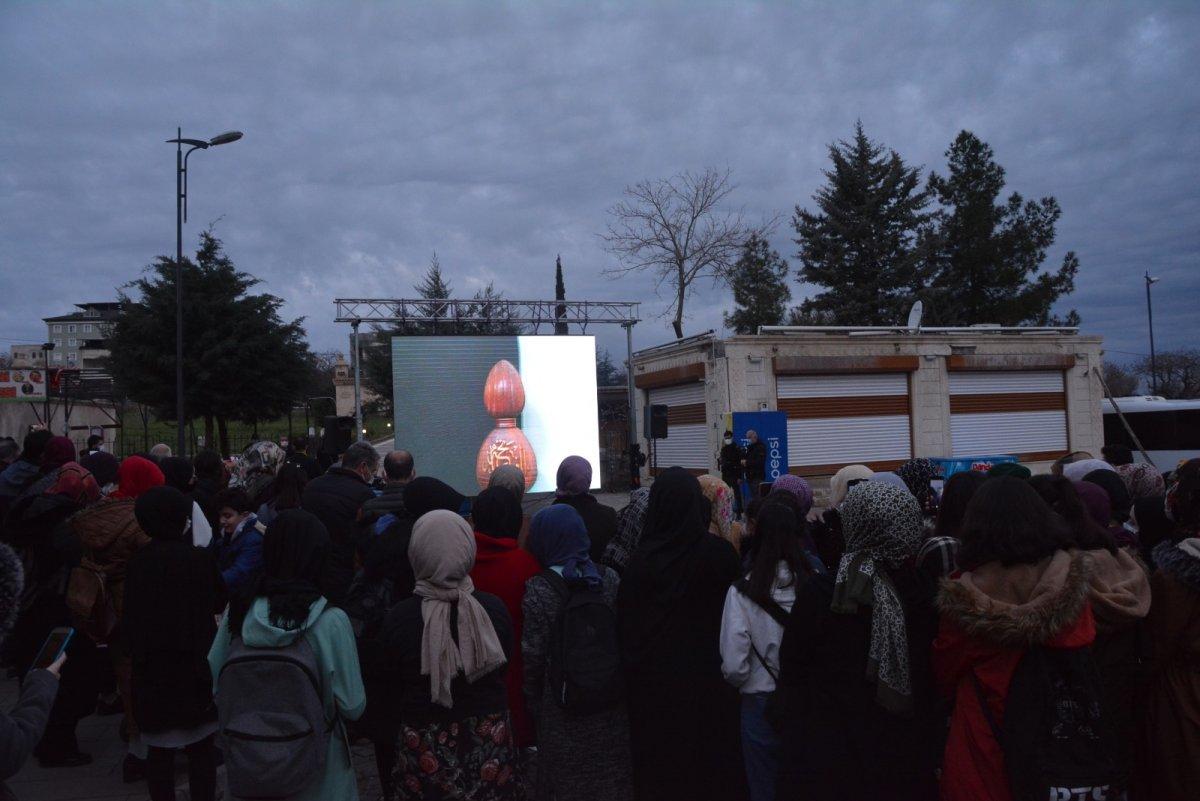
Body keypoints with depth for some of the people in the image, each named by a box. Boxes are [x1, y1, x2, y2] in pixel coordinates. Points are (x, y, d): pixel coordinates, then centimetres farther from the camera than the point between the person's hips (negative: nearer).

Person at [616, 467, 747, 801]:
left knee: (660, 766, 13)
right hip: (708, 677, 0)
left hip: (654, 682, 1)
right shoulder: (719, 553, -12)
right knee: (712, 763, 14)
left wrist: (633, 668, 8)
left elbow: (625, 623, -4)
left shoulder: (640, 559, -11)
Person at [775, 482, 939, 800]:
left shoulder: (817, 593, -21)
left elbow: (792, 674, -9)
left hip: (829, 764, -2)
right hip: (907, 762, 3)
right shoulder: (927, 592, -12)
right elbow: (940, 679, 2)